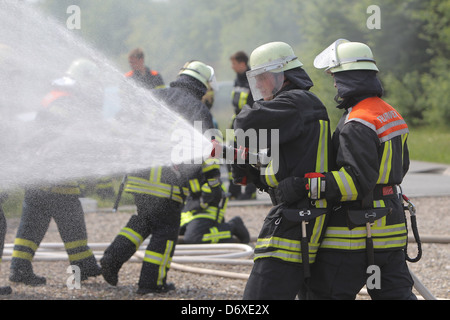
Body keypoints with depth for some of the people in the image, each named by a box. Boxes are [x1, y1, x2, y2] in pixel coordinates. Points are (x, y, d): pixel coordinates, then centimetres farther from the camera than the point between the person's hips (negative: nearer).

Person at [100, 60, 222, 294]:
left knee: (143, 219, 23)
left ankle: (113, 257, 9)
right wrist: (215, 184, 0)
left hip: (139, 174, 5)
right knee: (165, 229, 6)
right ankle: (151, 282, 5)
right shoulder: (198, 110, 0)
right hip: (169, 179, -5)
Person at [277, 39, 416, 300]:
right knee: (396, 293, 11)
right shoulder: (391, 115, 11)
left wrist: (306, 185, -28)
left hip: (355, 233, -9)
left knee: (325, 294, -1)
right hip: (391, 227, 9)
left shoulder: (357, 125, -19)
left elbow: (358, 180, -26)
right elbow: (400, 167, 21)